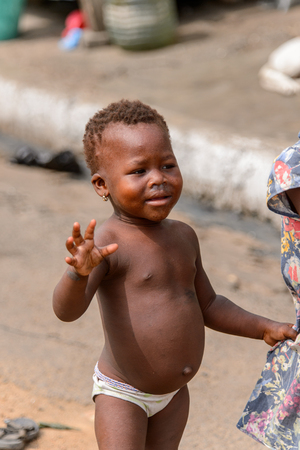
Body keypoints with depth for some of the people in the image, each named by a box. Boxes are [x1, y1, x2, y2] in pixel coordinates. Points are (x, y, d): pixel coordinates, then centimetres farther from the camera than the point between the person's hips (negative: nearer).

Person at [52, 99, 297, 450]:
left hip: (175, 394, 7)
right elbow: (66, 310, -35)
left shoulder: (183, 237, 3)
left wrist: (263, 328, 8)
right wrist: (80, 273, -54)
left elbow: (207, 305, 17)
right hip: (122, 394, -7)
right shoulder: (107, 243, -21)